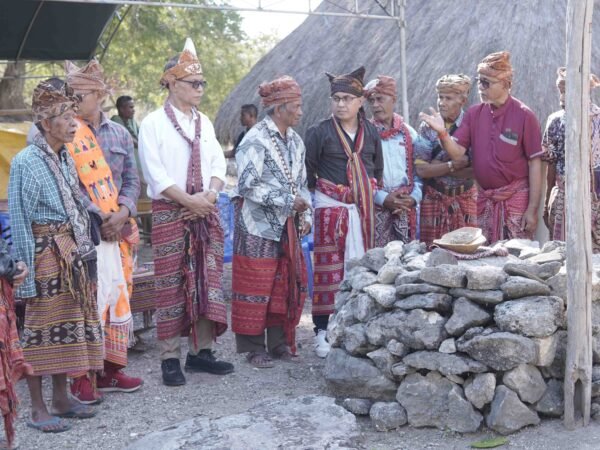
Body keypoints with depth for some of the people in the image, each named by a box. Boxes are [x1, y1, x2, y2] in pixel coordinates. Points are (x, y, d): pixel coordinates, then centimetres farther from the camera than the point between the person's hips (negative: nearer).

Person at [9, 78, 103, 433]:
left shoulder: (66, 159, 9)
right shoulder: (26, 162, -12)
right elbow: (20, 222, -13)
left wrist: (84, 253, 11)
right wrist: (27, 272, -16)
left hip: (73, 255, 7)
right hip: (45, 256, -7)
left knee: (69, 324, 13)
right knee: (41, 328, 0)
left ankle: (61, 398, 25)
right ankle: (37, 409, 10)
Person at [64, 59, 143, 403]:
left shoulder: (119, 133, 11)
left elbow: (132, 180, 11)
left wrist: (123, 213, -6)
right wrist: (97, 218, -14)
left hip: (119, 229, 5)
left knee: (119, 297, 9)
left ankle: (111, 369, 21)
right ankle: (81, 376, 2)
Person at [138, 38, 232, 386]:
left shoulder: (204, 122, 13)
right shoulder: (154, 123, -5)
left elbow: (218, 164, 10)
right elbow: (156, 174, -11)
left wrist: (210, 194, -8)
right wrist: (190, 201, -14)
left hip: (206, 212, 5)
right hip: (170, 213, -5)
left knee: (208, 281, 6)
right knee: (172, 285, -2)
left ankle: (201, 350, 16)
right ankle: (170, 358, 5)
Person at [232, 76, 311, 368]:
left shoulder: (295, 141, 13)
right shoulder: (256, 141, -12)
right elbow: (247, 185, -19)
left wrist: (305, 215, 8)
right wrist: (287, 200, -18)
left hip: (288, 226, 8)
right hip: (259, 226, -8)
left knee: (288, 284, 10)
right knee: (256, 287, -2)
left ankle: (280, 342, 22)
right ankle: (254, 347, 7)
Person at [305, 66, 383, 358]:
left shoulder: (371, 133, 8)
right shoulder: (319, 133, -2)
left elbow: (378, 170, 15)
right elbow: (307, 172, 0)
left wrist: (371, 197, 9)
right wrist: (319, 193, -2)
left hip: (364, 209, 3)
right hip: (330, 207, -3)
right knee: (328, 268, -2)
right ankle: (323, 331, 5)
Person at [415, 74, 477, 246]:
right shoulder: (427, 127, 0)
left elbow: (476, 170, -12)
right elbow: (421, 170, -9)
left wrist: (438, 167, -12)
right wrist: (454, 165, -16)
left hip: (465, 199, 0)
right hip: (434, 198, 0)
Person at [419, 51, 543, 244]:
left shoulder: (523, 115, -8)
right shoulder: (474, 113, 4)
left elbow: (535, 164, -7)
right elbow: (457, 154, -2)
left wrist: (532, 209, -10)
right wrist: (442, 133, -22)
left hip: (516, 198, -4)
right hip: (484, 199, 4)